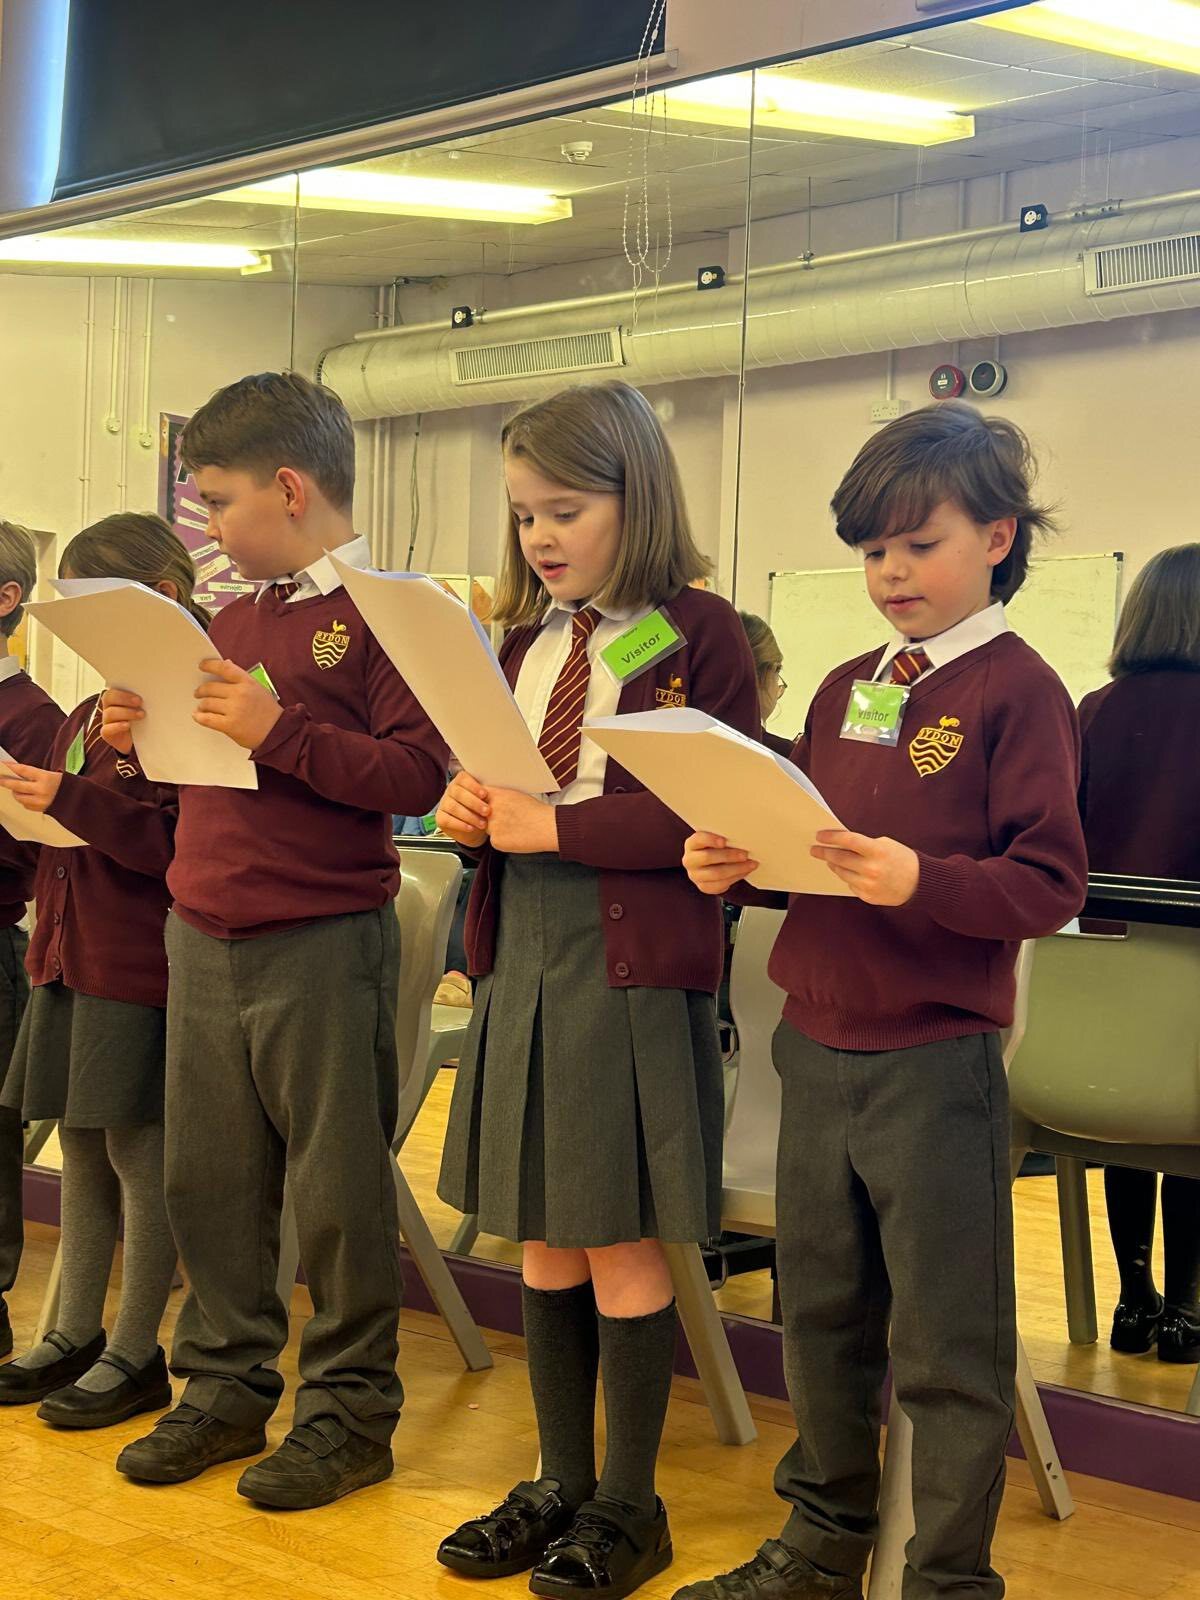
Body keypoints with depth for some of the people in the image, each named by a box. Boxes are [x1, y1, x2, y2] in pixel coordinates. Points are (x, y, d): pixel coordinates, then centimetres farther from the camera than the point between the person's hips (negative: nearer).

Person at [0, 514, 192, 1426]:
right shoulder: (86, 716, 16)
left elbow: (182, 840, -21)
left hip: (143, 966, -9)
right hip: (74, 959, 9)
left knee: (138, 1148, 0)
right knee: (84, 1147, 14)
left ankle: (138, 1353, 10)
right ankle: (75, 1335, 24)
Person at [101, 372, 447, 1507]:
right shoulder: (234, 617, 15)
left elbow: (416, 776, -18)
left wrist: (276, 731, -22)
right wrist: (152, 733, 5)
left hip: (324, 945, -7)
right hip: (203, 939, 8)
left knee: (338, 1191, 3)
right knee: (206, 1179, 13)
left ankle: (350, 1410, 17)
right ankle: (226, 1386, 27)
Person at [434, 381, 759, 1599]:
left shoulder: (695, 632, -8)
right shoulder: (524, 643, 13)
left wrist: (558, 826, -18)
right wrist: (469, 806, -1)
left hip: (634, 964, -6)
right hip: (519, 953, 7)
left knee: (622, 1249, 3)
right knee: (542, 1245, 13)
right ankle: (562, 1483, 29)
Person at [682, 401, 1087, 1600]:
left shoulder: (1018, 691, -8)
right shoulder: (844, 691, 12)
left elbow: (1049, 885, -14)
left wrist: (921, 880, -29)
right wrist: (732, 865, -2)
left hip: (935, 1062, -7)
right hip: (817, 1048, 7)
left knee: (947, 1346, 3)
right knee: (821, 1312, 18)